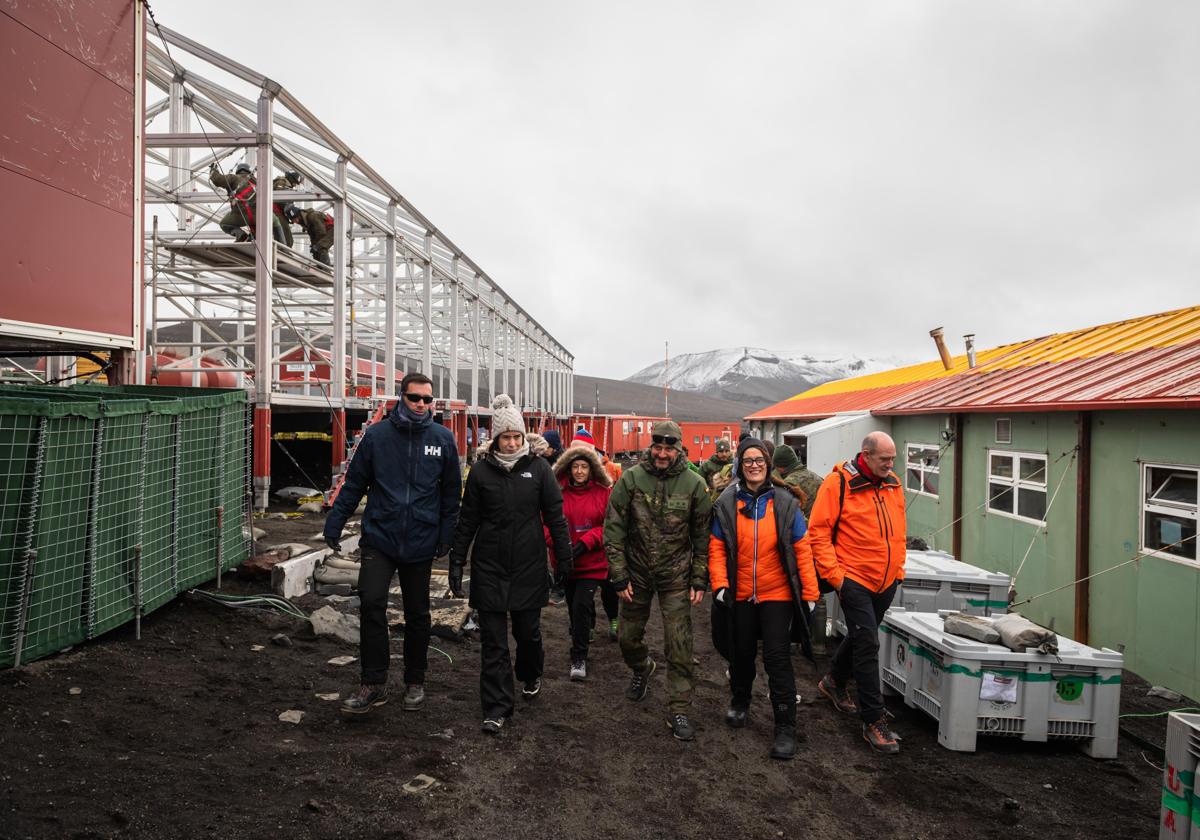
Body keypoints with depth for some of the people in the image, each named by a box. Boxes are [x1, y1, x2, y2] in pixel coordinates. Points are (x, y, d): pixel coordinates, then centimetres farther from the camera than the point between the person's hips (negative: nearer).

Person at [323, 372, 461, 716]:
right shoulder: (377, 434, -3)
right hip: (379, 538, -1)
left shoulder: (443, 439, -1)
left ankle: (415, 682, 28)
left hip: (420, 544, 1)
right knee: (371, 604, -13)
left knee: (417, 614, 11)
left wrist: (445, 536, 1)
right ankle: (374, 684, 3)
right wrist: (334, 523, -3)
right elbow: (354, 483, 3)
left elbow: (451, 493, 5)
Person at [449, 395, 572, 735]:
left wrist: (564, 559, 2)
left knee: (528, 632, 14)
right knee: (493, 642, 2)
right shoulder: (481, 471, 0)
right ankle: (496, 709, 10)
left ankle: (530, 676, 44)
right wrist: (457, 561, 4)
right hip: (489, 569, 0)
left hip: (528, 567, 0)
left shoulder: (538, 468, -1)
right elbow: (467, 521, 5)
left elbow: (555, 517, 2)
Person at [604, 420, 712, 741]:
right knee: (628, 636, 14)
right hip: (636, 572, 1)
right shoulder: (631, 479, -9)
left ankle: (679, 711, 11)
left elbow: (702, 535, 0)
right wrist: (619, 576, -7)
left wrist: (700, 580, -2)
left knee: (679, 645, -3)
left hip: (676, 575, -1)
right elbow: (613, 529, -6)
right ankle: (642, 668, 48)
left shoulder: (694, 484, -8)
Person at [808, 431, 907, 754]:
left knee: (860, 637, 21)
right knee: (867, 645, -7)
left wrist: (898, 567, 14)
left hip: (886, 581, 7)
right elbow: (818, 532, -13)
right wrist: (834, 574, -16)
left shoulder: (894, 485, 7)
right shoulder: (838, 483, -14)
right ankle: (874, 721, 3)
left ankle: (834, 682, 45)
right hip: (854, 579, -7)